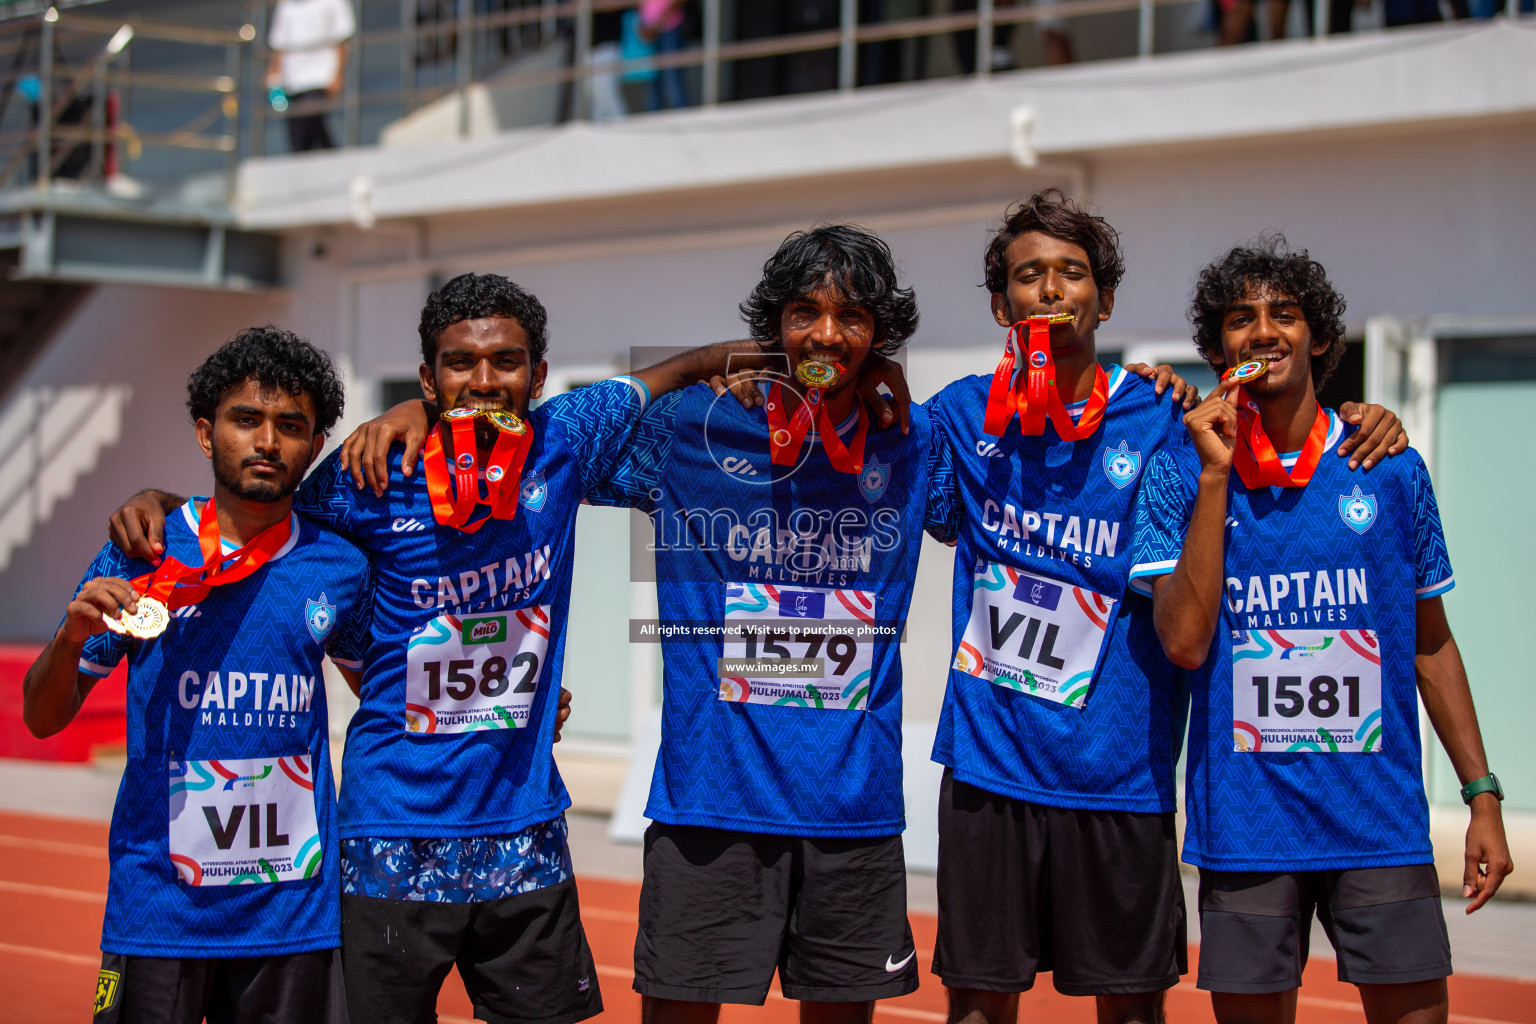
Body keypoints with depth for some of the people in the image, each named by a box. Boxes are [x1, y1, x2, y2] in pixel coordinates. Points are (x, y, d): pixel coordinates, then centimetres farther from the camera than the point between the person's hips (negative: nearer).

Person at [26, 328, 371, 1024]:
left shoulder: (340, 568, 4)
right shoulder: (137, 556, -1)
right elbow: (42, 718, 3)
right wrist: (71, 636, -16)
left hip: (298, 909, 2)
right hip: (158, 908, -2)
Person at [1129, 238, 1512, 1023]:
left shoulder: (1392, 471, 5)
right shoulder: (1180, 473, 1)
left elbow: (1430, 644, 12)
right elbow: (1184, 642, -11)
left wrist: (1482, 795, 6)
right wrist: (1216, 473, -13)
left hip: (1380, 823, 1)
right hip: (1244, 826, -1)